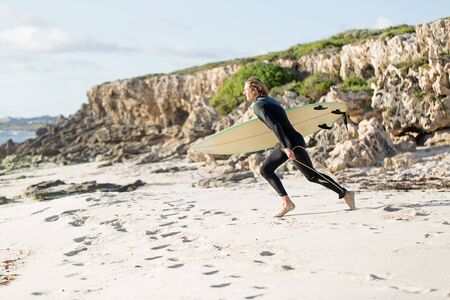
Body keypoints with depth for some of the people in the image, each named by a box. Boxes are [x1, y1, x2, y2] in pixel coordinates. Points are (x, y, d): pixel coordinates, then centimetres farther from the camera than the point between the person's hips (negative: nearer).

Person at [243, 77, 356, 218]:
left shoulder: (258, 105, -15)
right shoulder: (269, 100, 13)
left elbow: (274, 125, -26)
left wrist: (286, 148, -30)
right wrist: (282, 145, 34)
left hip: (292, 143, -10)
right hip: (286, 143, 10)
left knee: (312, 176, -2)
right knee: (265, 170, 10)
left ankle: (346, 194, 8)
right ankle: (287, 202, 7)